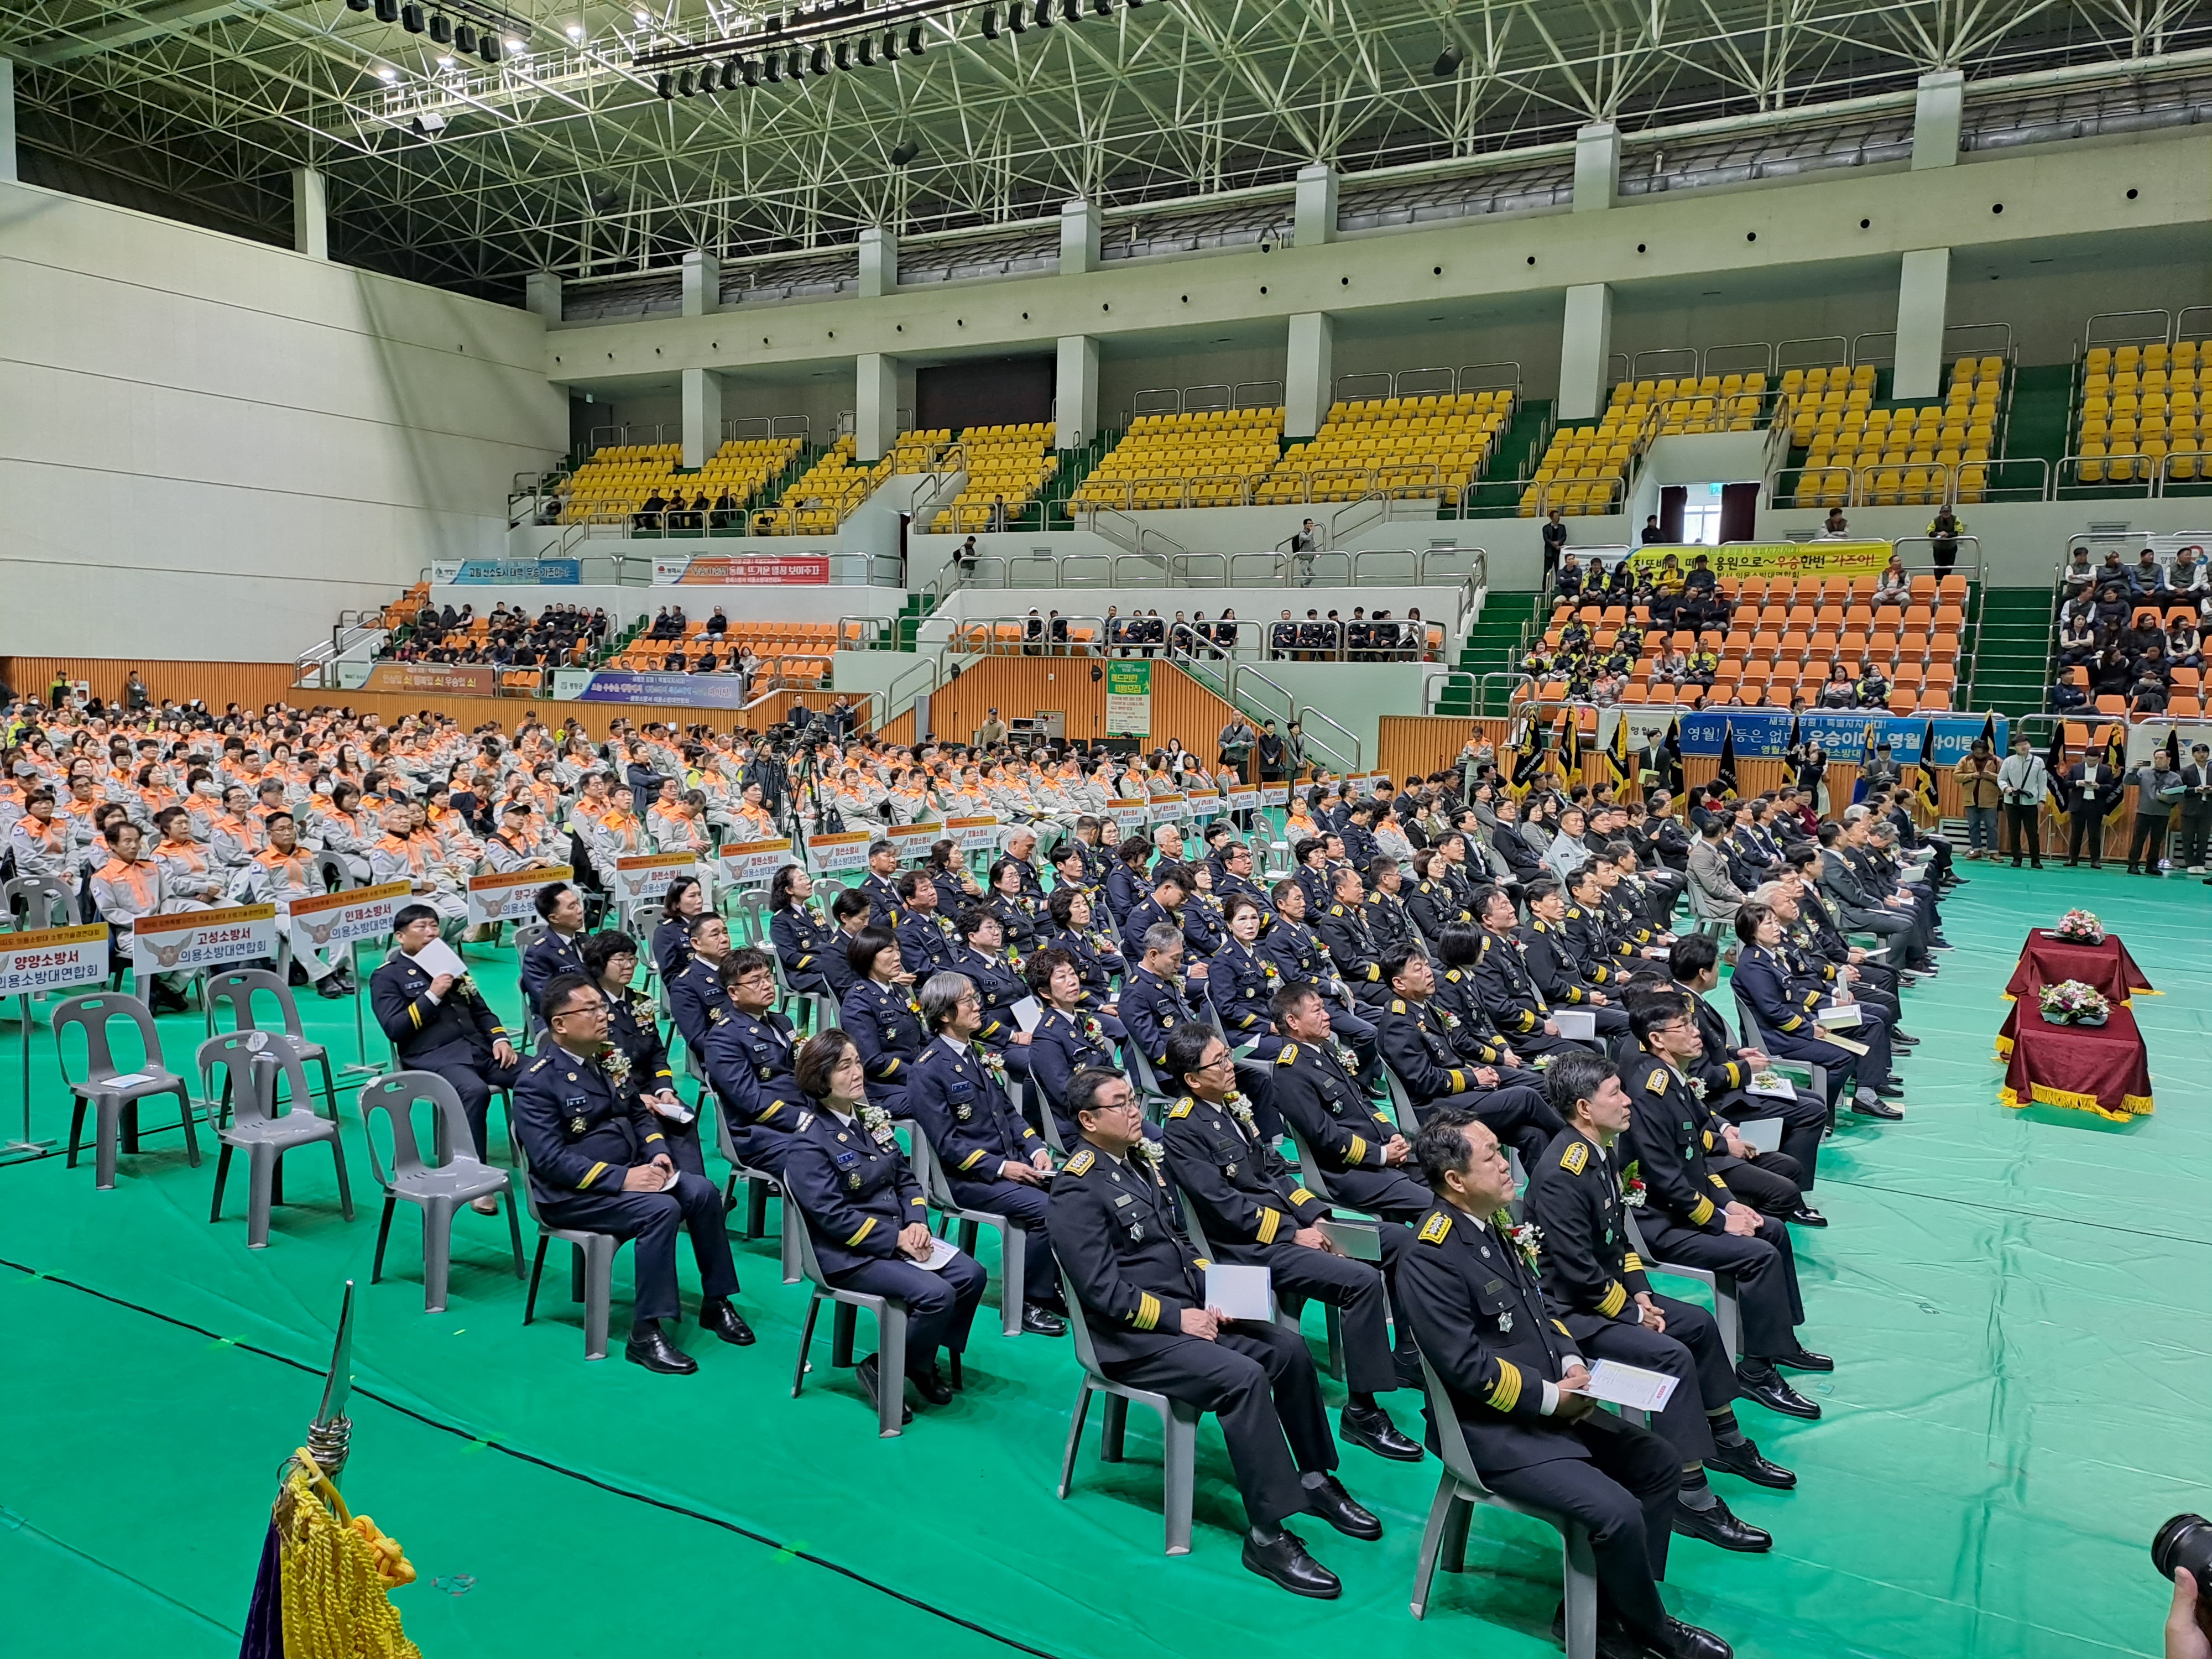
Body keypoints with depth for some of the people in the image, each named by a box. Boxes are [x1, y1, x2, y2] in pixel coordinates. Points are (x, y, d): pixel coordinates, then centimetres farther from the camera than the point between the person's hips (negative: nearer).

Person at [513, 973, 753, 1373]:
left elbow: (640, 1114, 18)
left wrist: (658, 1152, -4)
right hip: (572, 1194, -7)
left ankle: (716, 1303, 0)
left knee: (703, 1191, -14)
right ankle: (644, 1335, -22)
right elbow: (550, 1159, -21)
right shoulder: (537, 1082, -13)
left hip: (629, 1172, 7)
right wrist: (621, 1178, -27)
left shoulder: (609, 1060, 11)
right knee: (661, 1209, -29)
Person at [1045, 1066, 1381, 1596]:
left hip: (1188, 1309, 8)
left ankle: (1316, 1480, 11)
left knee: (1289, 1348, -5)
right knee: (1242, 1377, -27)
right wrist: (1177, 1317, -19)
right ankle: (1267, 1534, -19)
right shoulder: (1077, 1189, -15)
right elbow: (1102, 1291, -19)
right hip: (1133, 1336, -8)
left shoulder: (1141, 1160, 11)